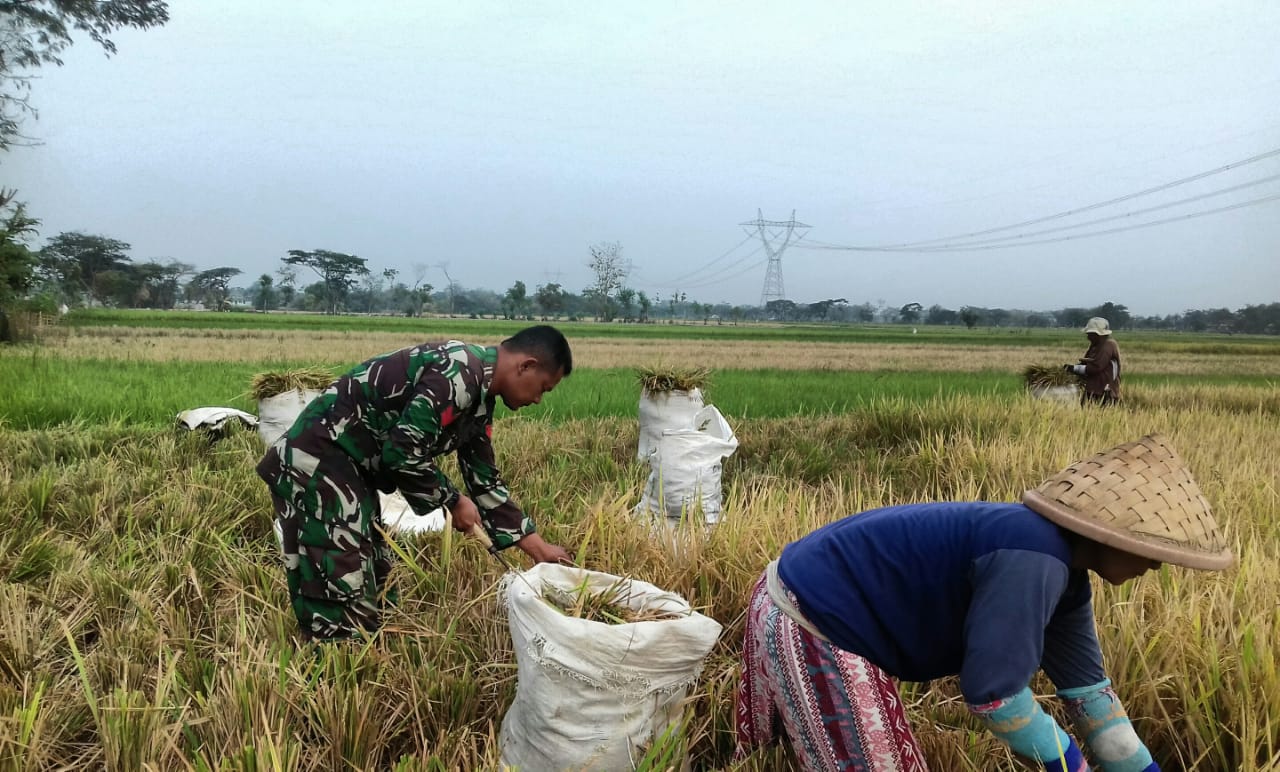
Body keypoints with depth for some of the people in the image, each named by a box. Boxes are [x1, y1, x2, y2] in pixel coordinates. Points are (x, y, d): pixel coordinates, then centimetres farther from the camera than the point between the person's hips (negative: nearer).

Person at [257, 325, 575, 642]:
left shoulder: (478, 393, 11)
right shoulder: (460, 373, -21)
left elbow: (483, 478, 16)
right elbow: (402, 451, -25)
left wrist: (537, 546, 15)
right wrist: (454, 501, -9)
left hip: (349, 467, 11)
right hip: (318, 461, -11)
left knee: (373, 585, 16)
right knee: (343, 589, -7)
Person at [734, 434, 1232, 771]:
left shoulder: (1062, 571, 7)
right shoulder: (1033, 562, -26)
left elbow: (1088, 689, 16)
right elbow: (990, 692, -24)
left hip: (820, 607, 10)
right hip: (811, 627, -10)